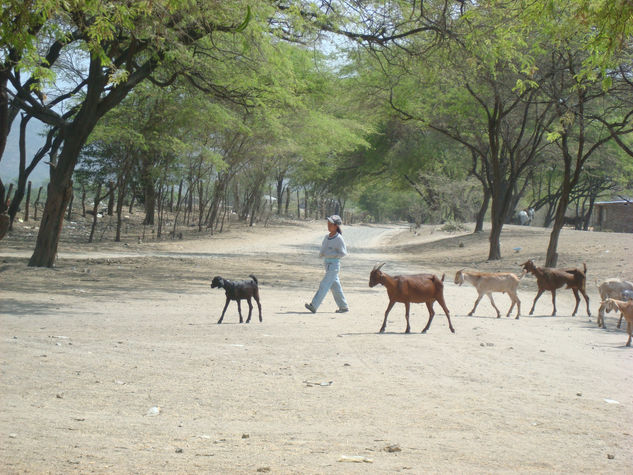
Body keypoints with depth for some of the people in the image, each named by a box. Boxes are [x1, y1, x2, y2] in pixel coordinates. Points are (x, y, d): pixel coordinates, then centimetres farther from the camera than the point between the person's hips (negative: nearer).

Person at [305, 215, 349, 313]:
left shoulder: (339, 238, -12)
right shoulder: (327, 236, 9)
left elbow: (343, 253, -11)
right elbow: (323, 249, 19)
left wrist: (330, 254, -17)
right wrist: (321, 254, -4)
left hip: (334, 264, -8)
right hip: (327, 264, 8)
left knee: (324, 286, -11)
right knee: (335, 287, 13)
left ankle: (313, 306, -15)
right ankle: (344, 306, 22)